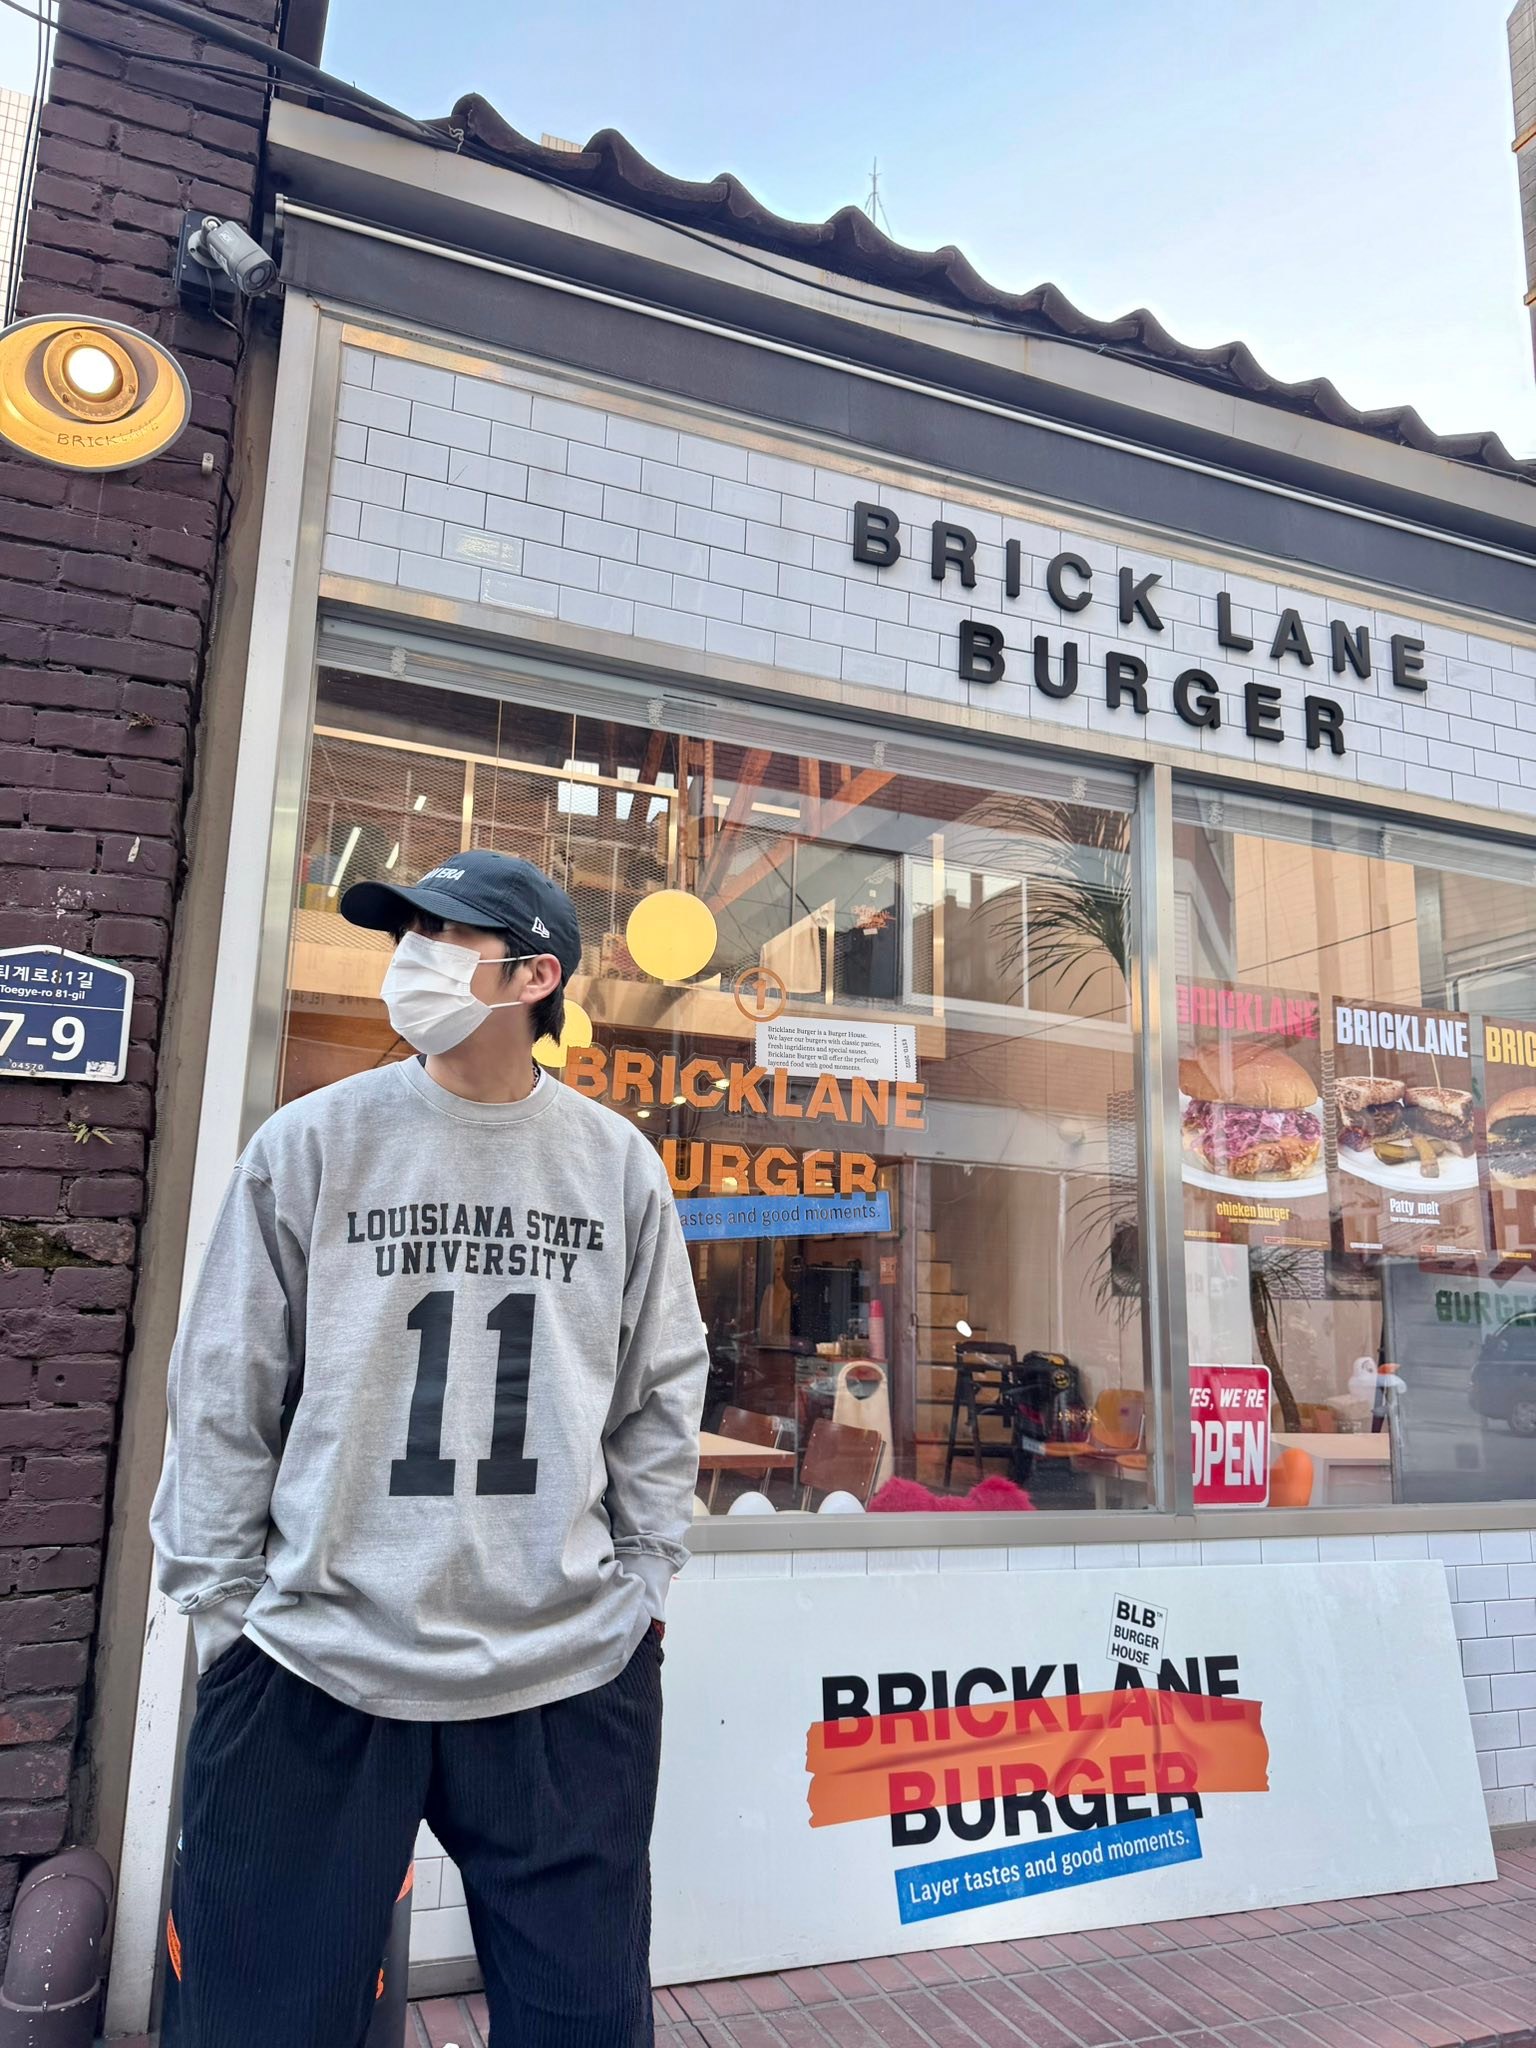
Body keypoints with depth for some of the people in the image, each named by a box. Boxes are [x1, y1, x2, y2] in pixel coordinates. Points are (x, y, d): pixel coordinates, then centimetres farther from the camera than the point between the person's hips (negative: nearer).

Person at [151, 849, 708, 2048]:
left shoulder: (618, 1164, 2)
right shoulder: (312, 1143, -2)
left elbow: (663, 1394, 8)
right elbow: (223, 1401, 1)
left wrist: (641, 1583, 6)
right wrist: (224, 1612, 0)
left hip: (572, 1678, 1)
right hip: (312, 1673, 0)